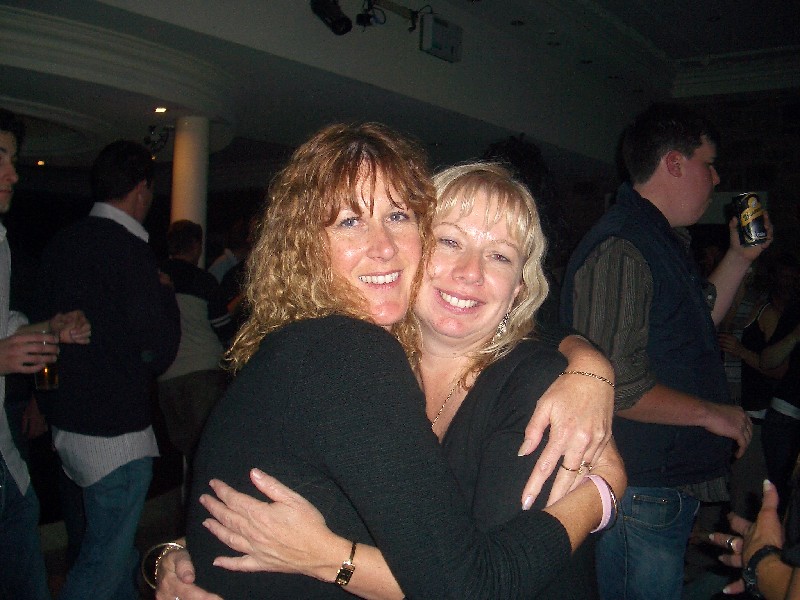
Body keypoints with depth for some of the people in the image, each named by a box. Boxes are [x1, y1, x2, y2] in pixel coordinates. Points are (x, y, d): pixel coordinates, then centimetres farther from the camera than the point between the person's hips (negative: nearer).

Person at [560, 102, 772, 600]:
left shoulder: (667, 242, 13)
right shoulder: (621, 249, -22)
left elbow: (700, 321, 26)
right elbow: (613, 385, -28)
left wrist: (741, 256, 16)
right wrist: (712, 413, -15)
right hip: (640, 496, -10)